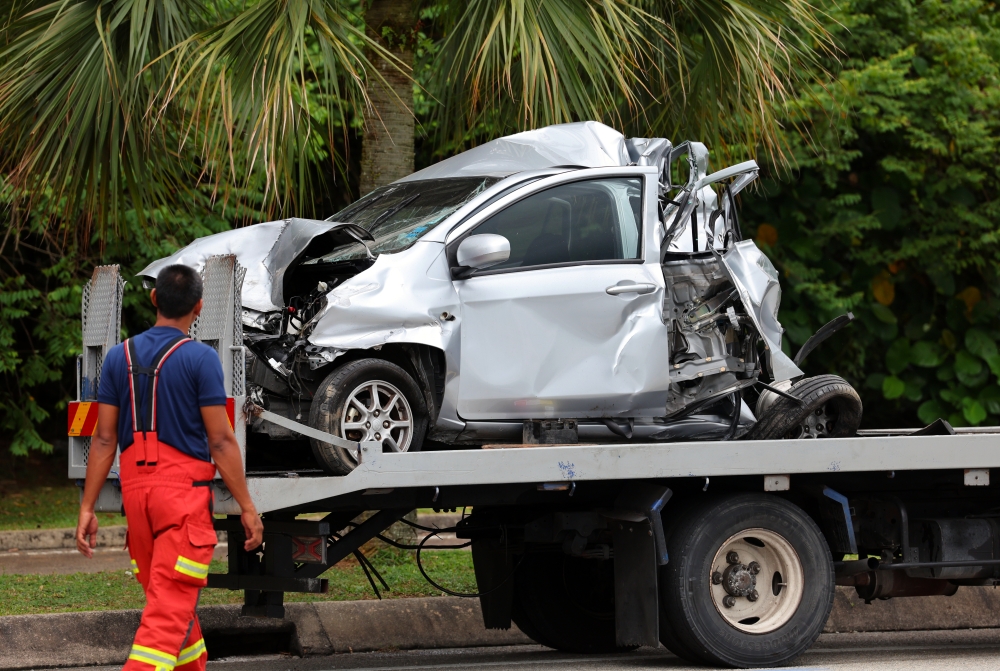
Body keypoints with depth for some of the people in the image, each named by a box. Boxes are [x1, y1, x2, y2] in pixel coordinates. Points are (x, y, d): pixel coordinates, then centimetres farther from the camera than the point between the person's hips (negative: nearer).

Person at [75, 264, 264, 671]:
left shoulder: (120, 357, 7)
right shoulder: (200, 359, -7)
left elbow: (105, 439, 5)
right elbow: (221, 441, -9)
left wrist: (88, 507, 8)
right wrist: (247, 507, -4)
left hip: (136, 488, 5)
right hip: (184, 486, -5)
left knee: (169, 598, 19)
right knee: (171, 605, -9)